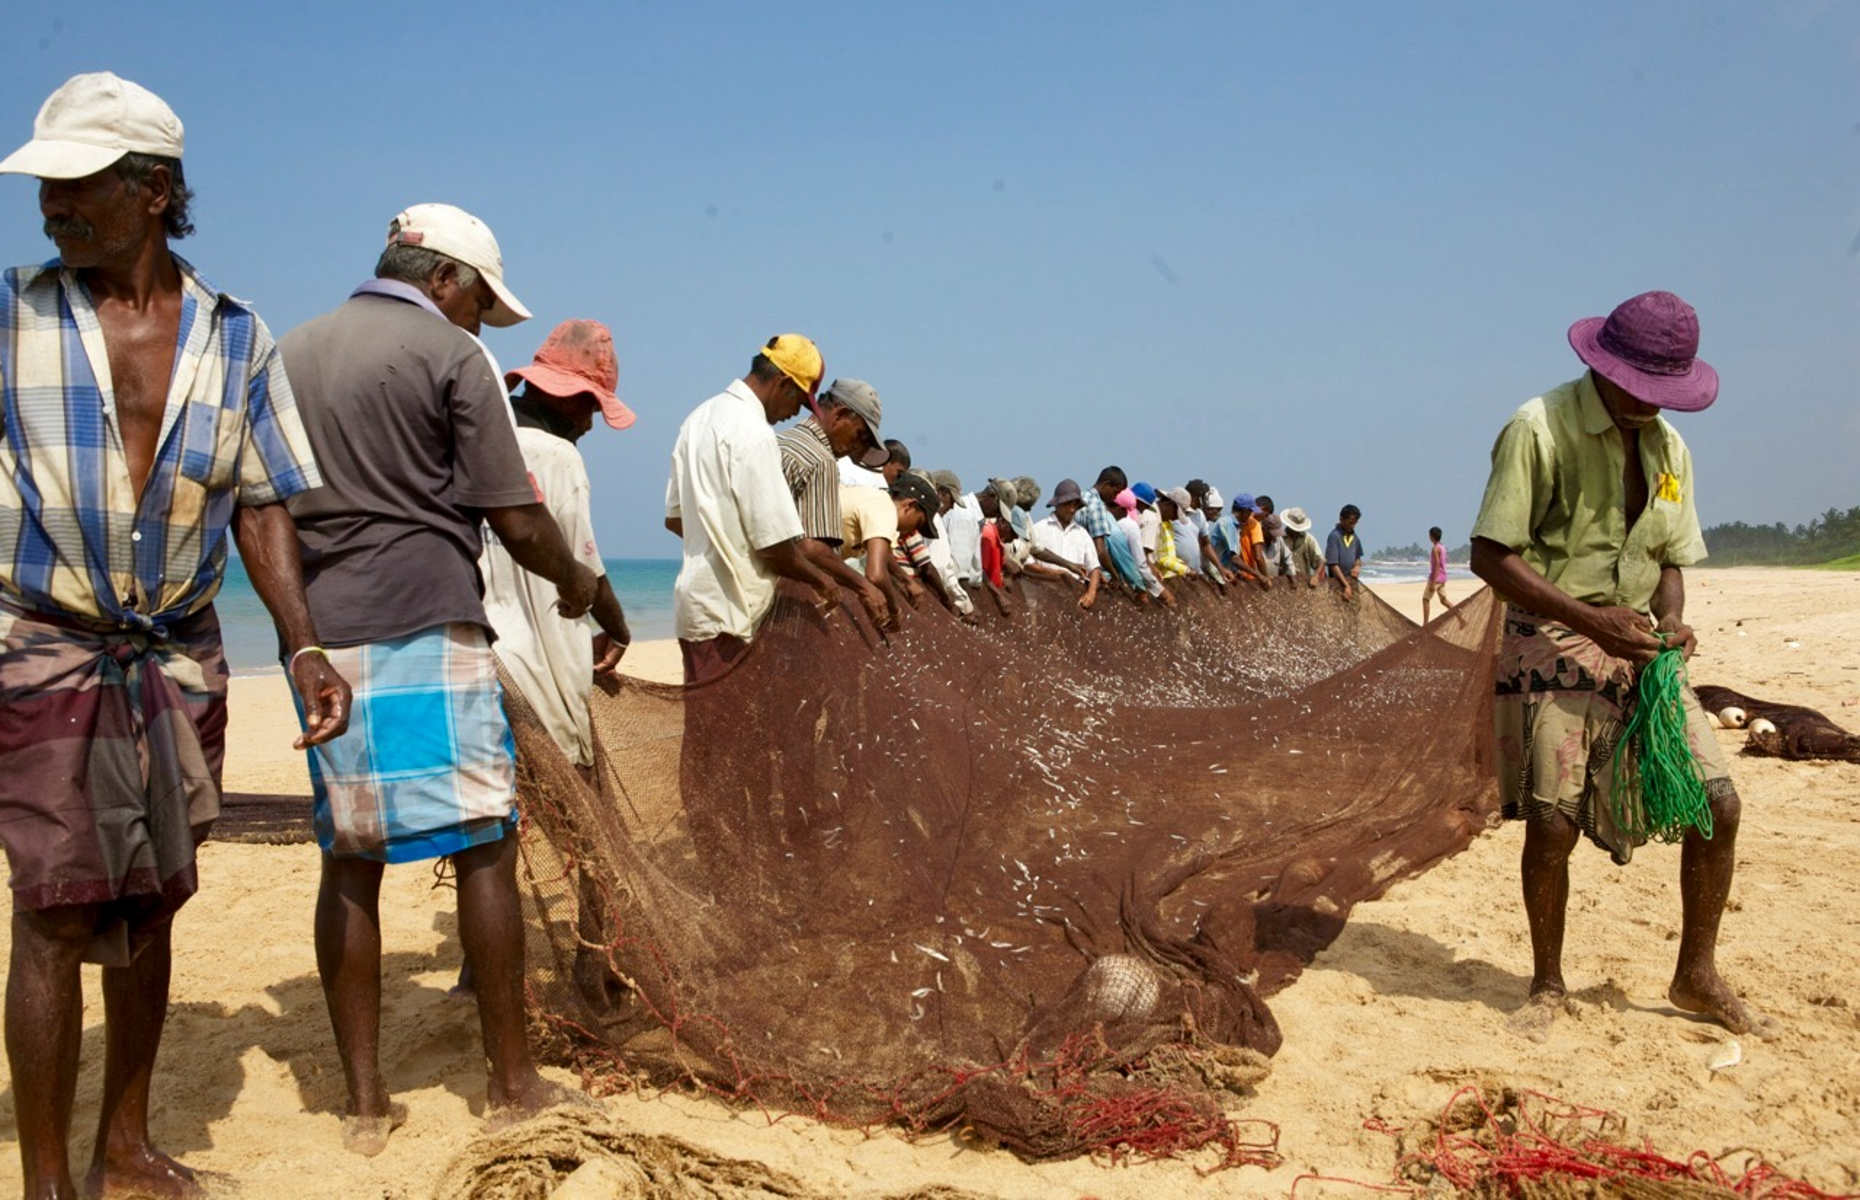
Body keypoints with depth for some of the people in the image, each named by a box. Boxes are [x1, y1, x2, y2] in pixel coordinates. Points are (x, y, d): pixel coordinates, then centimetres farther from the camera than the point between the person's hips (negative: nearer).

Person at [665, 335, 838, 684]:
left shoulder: (701, 417, 13)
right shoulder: (753, 432, -17)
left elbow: (674, 517, 21)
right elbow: (775, 545, -18)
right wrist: (818, 579, -2)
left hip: (696, 601, 9)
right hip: (727, 616, -9)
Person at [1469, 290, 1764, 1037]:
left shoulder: (1669, 448, 11)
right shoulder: (1538, 429, -10)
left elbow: (1669, 560, 17)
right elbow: (1490, 556, -14)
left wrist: (1671, 625, -5)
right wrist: (1590, 619, -21)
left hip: (1635, 647, 6)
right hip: (1552, 643, -6)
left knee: (1716, 802, -1)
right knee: (1552, 822, -9)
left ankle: (1697, 977, 18)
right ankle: (1547, 984, 14)